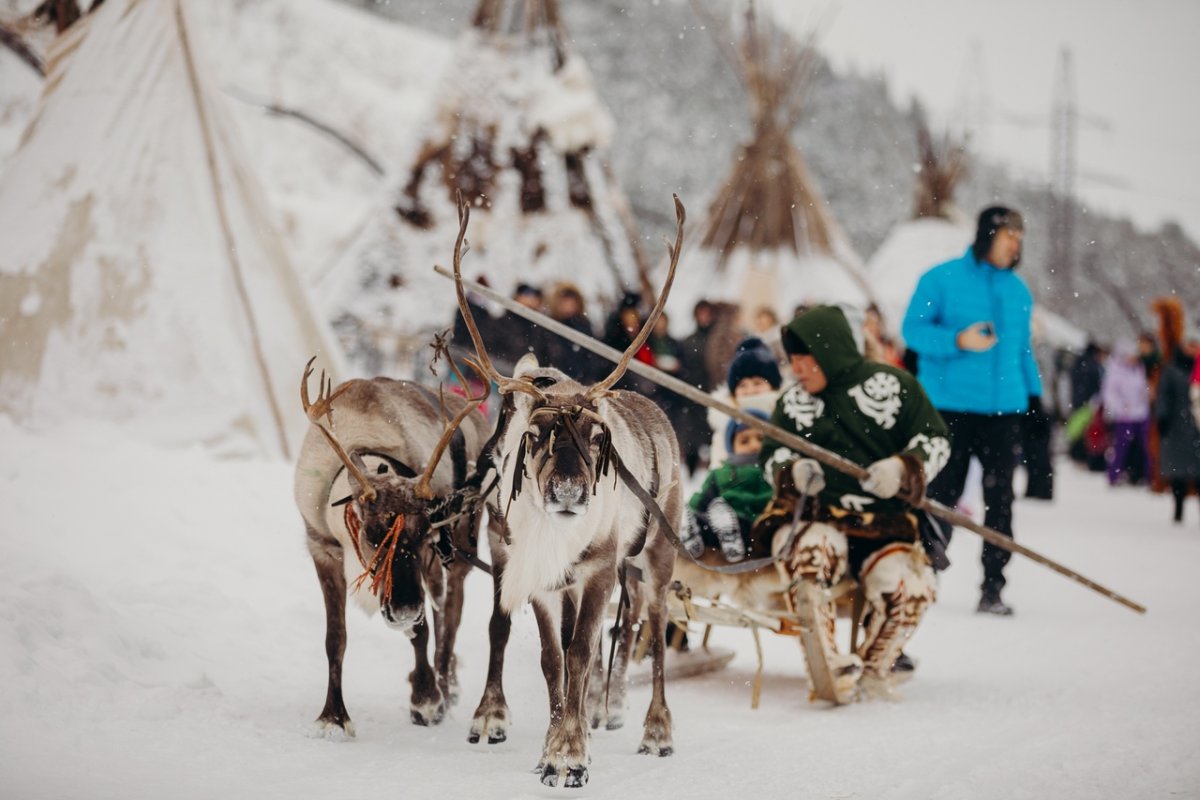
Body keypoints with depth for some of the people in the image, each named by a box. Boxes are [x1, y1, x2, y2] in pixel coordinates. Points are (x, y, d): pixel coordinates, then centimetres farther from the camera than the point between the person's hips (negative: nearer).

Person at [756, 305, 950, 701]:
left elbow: (936, 440, 4)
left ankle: (871, 669, 1)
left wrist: (904, 469, -15)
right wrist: (792, 472, -10)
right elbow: (771, 457, 14)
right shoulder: (792, 403, 12)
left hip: (885, 524, 0)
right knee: (810, 553, -36)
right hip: (813, 518, 0)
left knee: (908, 586, -26)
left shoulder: (891, 384, 3)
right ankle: (830, 669, -34)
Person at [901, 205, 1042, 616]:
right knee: (942, 495, 0)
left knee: (1000, 499, 0)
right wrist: (958, 340, -19)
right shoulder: (942, 279, 0)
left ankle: (992, 588, 3)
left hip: (1004, 411, 4)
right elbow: (913, 329, -4)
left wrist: (1034, 393, 13)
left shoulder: (1019, 290, 15)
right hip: (951, 408, -4)